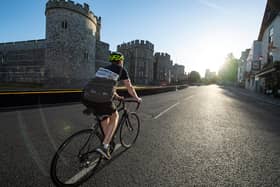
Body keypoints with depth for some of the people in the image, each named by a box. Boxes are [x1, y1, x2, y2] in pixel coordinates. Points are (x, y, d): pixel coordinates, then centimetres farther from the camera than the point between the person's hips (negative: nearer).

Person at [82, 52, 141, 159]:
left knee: (105, 115, 32)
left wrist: (117, 96, 53)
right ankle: (104, 146, 11)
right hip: (102, 100, -6)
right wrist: (137, 98, 34)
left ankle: (107, 142, 35)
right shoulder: (121, 69, 12)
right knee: (115, 116, 22)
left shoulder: (104, 68, 29)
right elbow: (129, 87, 17)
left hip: (87, 98, 6)